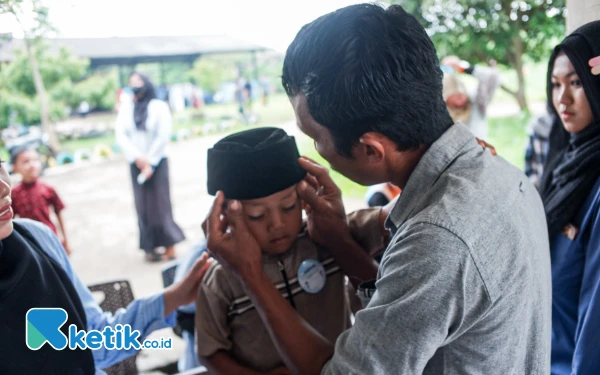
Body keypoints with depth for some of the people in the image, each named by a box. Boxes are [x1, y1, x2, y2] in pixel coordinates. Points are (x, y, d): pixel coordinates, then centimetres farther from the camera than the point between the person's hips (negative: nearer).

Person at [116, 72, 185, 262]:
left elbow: (163, 137, -8)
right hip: (136, 163, 3)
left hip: (157, 161, -3)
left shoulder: (159, 106, -3)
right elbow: (120, 135, -1)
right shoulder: (125, 108, 7)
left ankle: (170, 247, 1)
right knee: (143, 206, 1)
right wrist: (137, 157, -14)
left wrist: (150, 163, -10)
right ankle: (150, 247, 6)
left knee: (160, 203, -5)